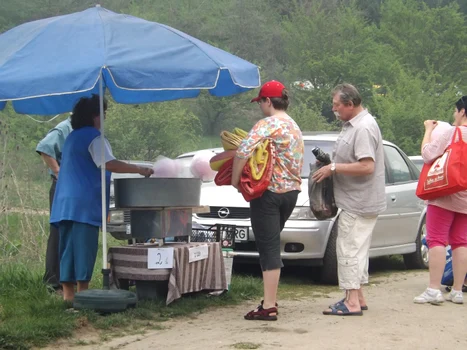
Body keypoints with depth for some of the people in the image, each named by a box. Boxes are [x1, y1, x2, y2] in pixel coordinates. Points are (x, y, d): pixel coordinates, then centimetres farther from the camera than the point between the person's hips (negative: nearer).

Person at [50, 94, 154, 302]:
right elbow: (110, 164, -19)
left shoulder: (73, 137, 21)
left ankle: (68, 293, 7)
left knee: (68, 247, 7)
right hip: (84, 203, -8)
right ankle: (82, 293, -6)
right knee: (84, 247, -6)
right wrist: (139, 170, -14)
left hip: (65, 202, 9)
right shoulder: (94, 137, -7)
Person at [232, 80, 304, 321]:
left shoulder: (267, 124, -13)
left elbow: (243, 151, -25)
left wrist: (235, 179, -15)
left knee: (268, 247, -6)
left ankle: (269, 307, -6)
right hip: (292, 191, 9)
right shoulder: (295, 127, 16)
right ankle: (270, 299, 22)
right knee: (272, 244, 18)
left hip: (269, 192, -9)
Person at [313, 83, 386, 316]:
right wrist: (330, 164, 9)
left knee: (349, 249, -9)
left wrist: (334, 168, -19)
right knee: (355, 250, 15)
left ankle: (352, 302, -7)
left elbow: (367, 166, -26)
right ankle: (357, 297, 23)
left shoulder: (364, 128, -20)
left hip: (359, 203, -11)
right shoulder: (351, 125, 14)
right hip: (355, 201, 11)